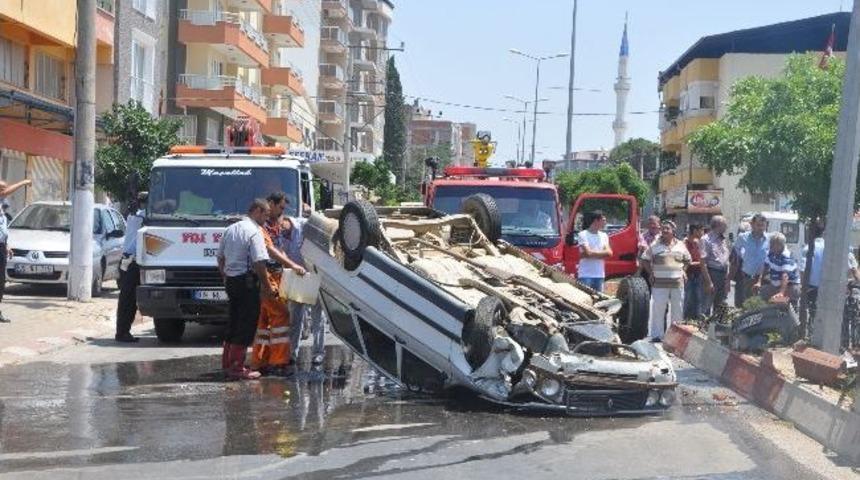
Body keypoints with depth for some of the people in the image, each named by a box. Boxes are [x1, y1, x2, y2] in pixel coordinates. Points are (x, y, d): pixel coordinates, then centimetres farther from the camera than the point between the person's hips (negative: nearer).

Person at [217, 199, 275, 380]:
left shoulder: (230, 229, 13)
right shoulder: (254, 231, -13)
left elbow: (220, 258, 18)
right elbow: (259, 262, -20)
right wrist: (267, 286, -12)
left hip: (230, 280, 9)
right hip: (247, 281, -9)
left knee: (234, 322, 17)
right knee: (247, 324, -2)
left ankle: (227, 363, 24)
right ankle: (236, 367, 0)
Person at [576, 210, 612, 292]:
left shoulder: (604, 235, 12)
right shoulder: (583, 235, -6)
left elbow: (609, 252, -2)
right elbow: (588, 253, -17)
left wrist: (592, 253, -9)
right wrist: (602, 253, -4)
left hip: (600, 275, 6)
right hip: (585, 275, -6)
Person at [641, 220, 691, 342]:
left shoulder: (680, 245, 9)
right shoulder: (655, 245, 2)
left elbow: (687, 260, 21)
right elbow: (645, 260, 7)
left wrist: (681, 270, 8)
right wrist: (651, 273, -1)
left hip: (677, 282, 3)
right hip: (660, 283, -3)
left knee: (678, 309, 7)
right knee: (658, 309, -5)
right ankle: (656, 335, 0)